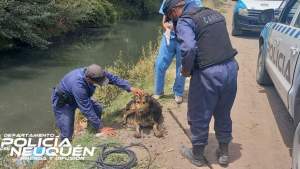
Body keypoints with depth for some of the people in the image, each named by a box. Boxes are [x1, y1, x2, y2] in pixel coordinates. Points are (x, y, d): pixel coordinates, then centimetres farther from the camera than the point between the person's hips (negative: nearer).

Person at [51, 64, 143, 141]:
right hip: (62, 103, -7)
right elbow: (87, 110, -37)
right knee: (67, 135, -13)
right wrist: (101, 128, -31)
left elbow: (114, 78, -8)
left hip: (79, 98, 7)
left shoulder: (96, 73, -24)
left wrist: (130, 88, -18)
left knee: (97, 108, -7)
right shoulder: (78, 85, -43)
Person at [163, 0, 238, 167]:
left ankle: (197, 154, 31)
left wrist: (186, 70, -9)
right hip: (231, 67, 7)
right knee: (223, 114, 22)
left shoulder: (184, 21, -8)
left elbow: (189, 48, -25)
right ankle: (223, 152, 38)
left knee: (199, 116, 13)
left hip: (208, 73, -7)